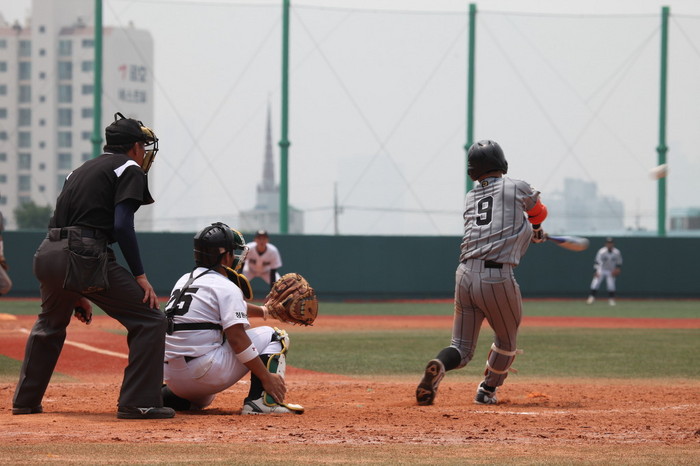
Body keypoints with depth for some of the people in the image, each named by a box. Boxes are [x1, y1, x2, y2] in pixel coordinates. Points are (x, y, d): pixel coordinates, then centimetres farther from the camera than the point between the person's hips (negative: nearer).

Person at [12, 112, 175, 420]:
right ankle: (138, 403, -8)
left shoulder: (80, 170, 27)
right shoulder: (129, 169, 5)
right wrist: (140, 275, -7)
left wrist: (76, 293, 26)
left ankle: (26, 400, 36)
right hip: (84, 259, -8)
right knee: (149, 320, -2)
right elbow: (122, 225, -10)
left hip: (47, 256, 8)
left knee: (49, 325, 32)